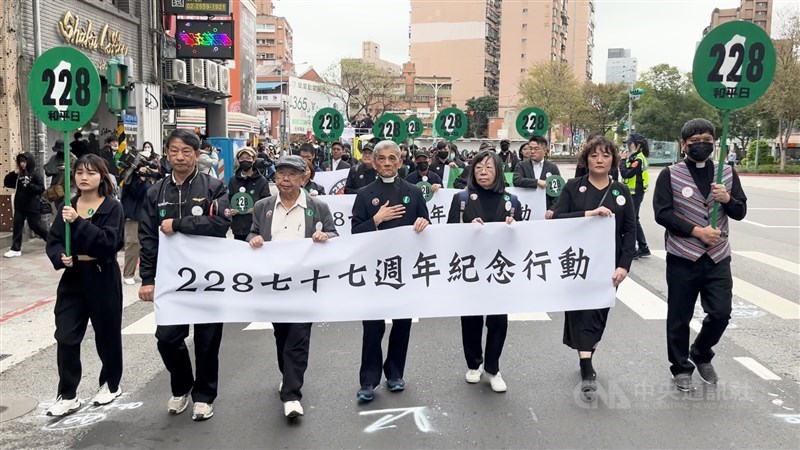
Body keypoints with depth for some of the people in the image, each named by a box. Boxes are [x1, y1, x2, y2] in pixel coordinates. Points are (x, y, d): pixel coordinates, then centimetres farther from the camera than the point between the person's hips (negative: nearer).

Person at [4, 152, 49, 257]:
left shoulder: (35, 174, -7)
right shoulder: (18, 175, 9)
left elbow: (41, 188, -13)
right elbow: (6, 183, 9)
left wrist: (29, 185, -26)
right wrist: (14, 173, -4)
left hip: (32, 206, -6)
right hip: (19, 206, 6)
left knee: (36, 226, 1)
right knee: (17, 227, 4)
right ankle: (15, 249, 8)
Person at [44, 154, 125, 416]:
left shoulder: (112, 208, -8)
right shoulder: (67, 207, 6)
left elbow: (109, 242, -21)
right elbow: (52, 241, 5)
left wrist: (78, 222, -29)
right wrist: (60, 257, -16)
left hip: (103, 279, -4)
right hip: (72, 279, 4)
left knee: (107, 335, 9)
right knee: (66, 338, 0)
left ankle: (111, 385, 29)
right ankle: (68, 395, 11)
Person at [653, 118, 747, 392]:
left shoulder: (727, 173, 8)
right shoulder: (670, 175, -4)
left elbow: (740, 212, 8)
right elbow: (662, 214, -11)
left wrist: (728, 199, -13)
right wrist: (696, 231, -17)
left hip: (718, 258, 3)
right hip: (683, 258, -3)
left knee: (721, 313, 3)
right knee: (679, 318, 6)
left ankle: (701, 354, 31)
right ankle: (681, 368, 24)